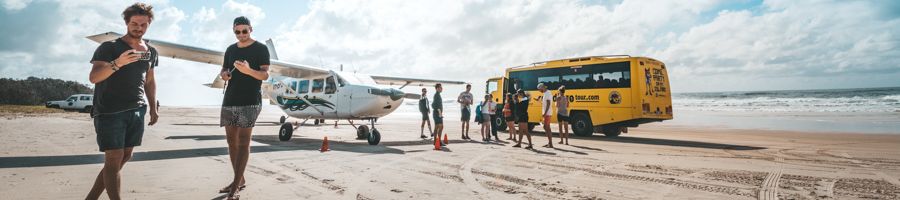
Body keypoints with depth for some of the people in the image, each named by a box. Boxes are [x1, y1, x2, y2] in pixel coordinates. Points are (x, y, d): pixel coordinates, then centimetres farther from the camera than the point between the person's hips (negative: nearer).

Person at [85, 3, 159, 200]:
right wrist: (117, 63, -30)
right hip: (109, 112, -5)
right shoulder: (109, 47, -4)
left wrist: (153, 108, 18)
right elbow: (93, 77, -13)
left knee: (124, 158, 6)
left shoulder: (151, 52, 13)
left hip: (137, 112, 5)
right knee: (114, 160, -7)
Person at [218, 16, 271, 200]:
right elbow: (223, 71, 24)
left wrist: (248, 70, -29)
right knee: (231, 140, 8)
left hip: (250, 101, -6)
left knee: (243, 141, -9)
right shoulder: (230, 50, 16)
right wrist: (224, 74, -1)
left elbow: (265, 75, -9)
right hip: (229, 100, 7)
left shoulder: (261, 48, -1)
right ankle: (239, 179, 19)